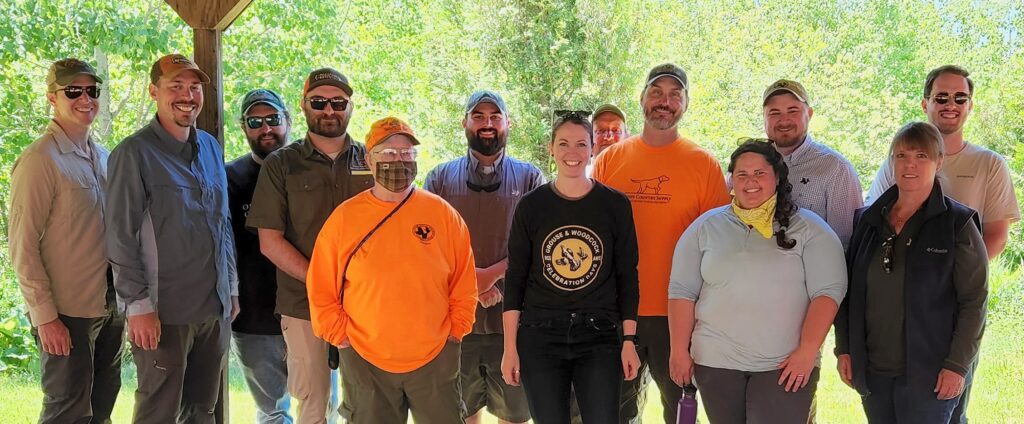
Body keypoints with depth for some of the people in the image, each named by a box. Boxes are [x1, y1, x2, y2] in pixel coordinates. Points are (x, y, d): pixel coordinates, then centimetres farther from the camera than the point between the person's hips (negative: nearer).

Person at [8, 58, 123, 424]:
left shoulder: (103, 157, 10)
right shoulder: (40, 160, -12)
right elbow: (22, 246, -14)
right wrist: (45, 316, -17)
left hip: (110, 307, 7)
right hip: (68, 313, -7)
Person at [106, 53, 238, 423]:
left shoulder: (211, 147, 11)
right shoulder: (134, 153, -9)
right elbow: (120, 237, -12)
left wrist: (231, 288, 16)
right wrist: (138, 306, -15)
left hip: (215, 310, 6)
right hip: (163, 314, -6)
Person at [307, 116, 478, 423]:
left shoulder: (443, 214, 0)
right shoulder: (345, 217, -1)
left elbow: (464, 283, 5)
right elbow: (321, 289, 3)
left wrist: (456, 332, 2)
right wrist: (340, 337, -1)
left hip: (435, 359, 0)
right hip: (365, 361, 0)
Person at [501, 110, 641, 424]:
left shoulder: (616, 205, 3)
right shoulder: (531, 206, 3)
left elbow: (627, 277, 5)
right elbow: (515, 279, 3)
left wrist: (629, 340, 0)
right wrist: (510, 347, -1)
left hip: (599, 336, 0)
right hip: (540, 337, 0)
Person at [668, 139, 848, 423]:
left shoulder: (808, 228, 0)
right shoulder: (706, 227, 6)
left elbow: (828, 290, -5)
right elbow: (682, 291, 5)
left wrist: (807, 350, -13)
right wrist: (680, 351, 0)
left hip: (785, 365, -2)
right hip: (715, 363, 2)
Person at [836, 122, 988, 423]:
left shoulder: (958, 224, -5)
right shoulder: (869, 219, 7)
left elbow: (974, 301, -7)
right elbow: (850, 291, 11)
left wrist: (957, 365, -12)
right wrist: (843, 349, 4)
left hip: (927, 374, -4)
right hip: (872, 370, 4)